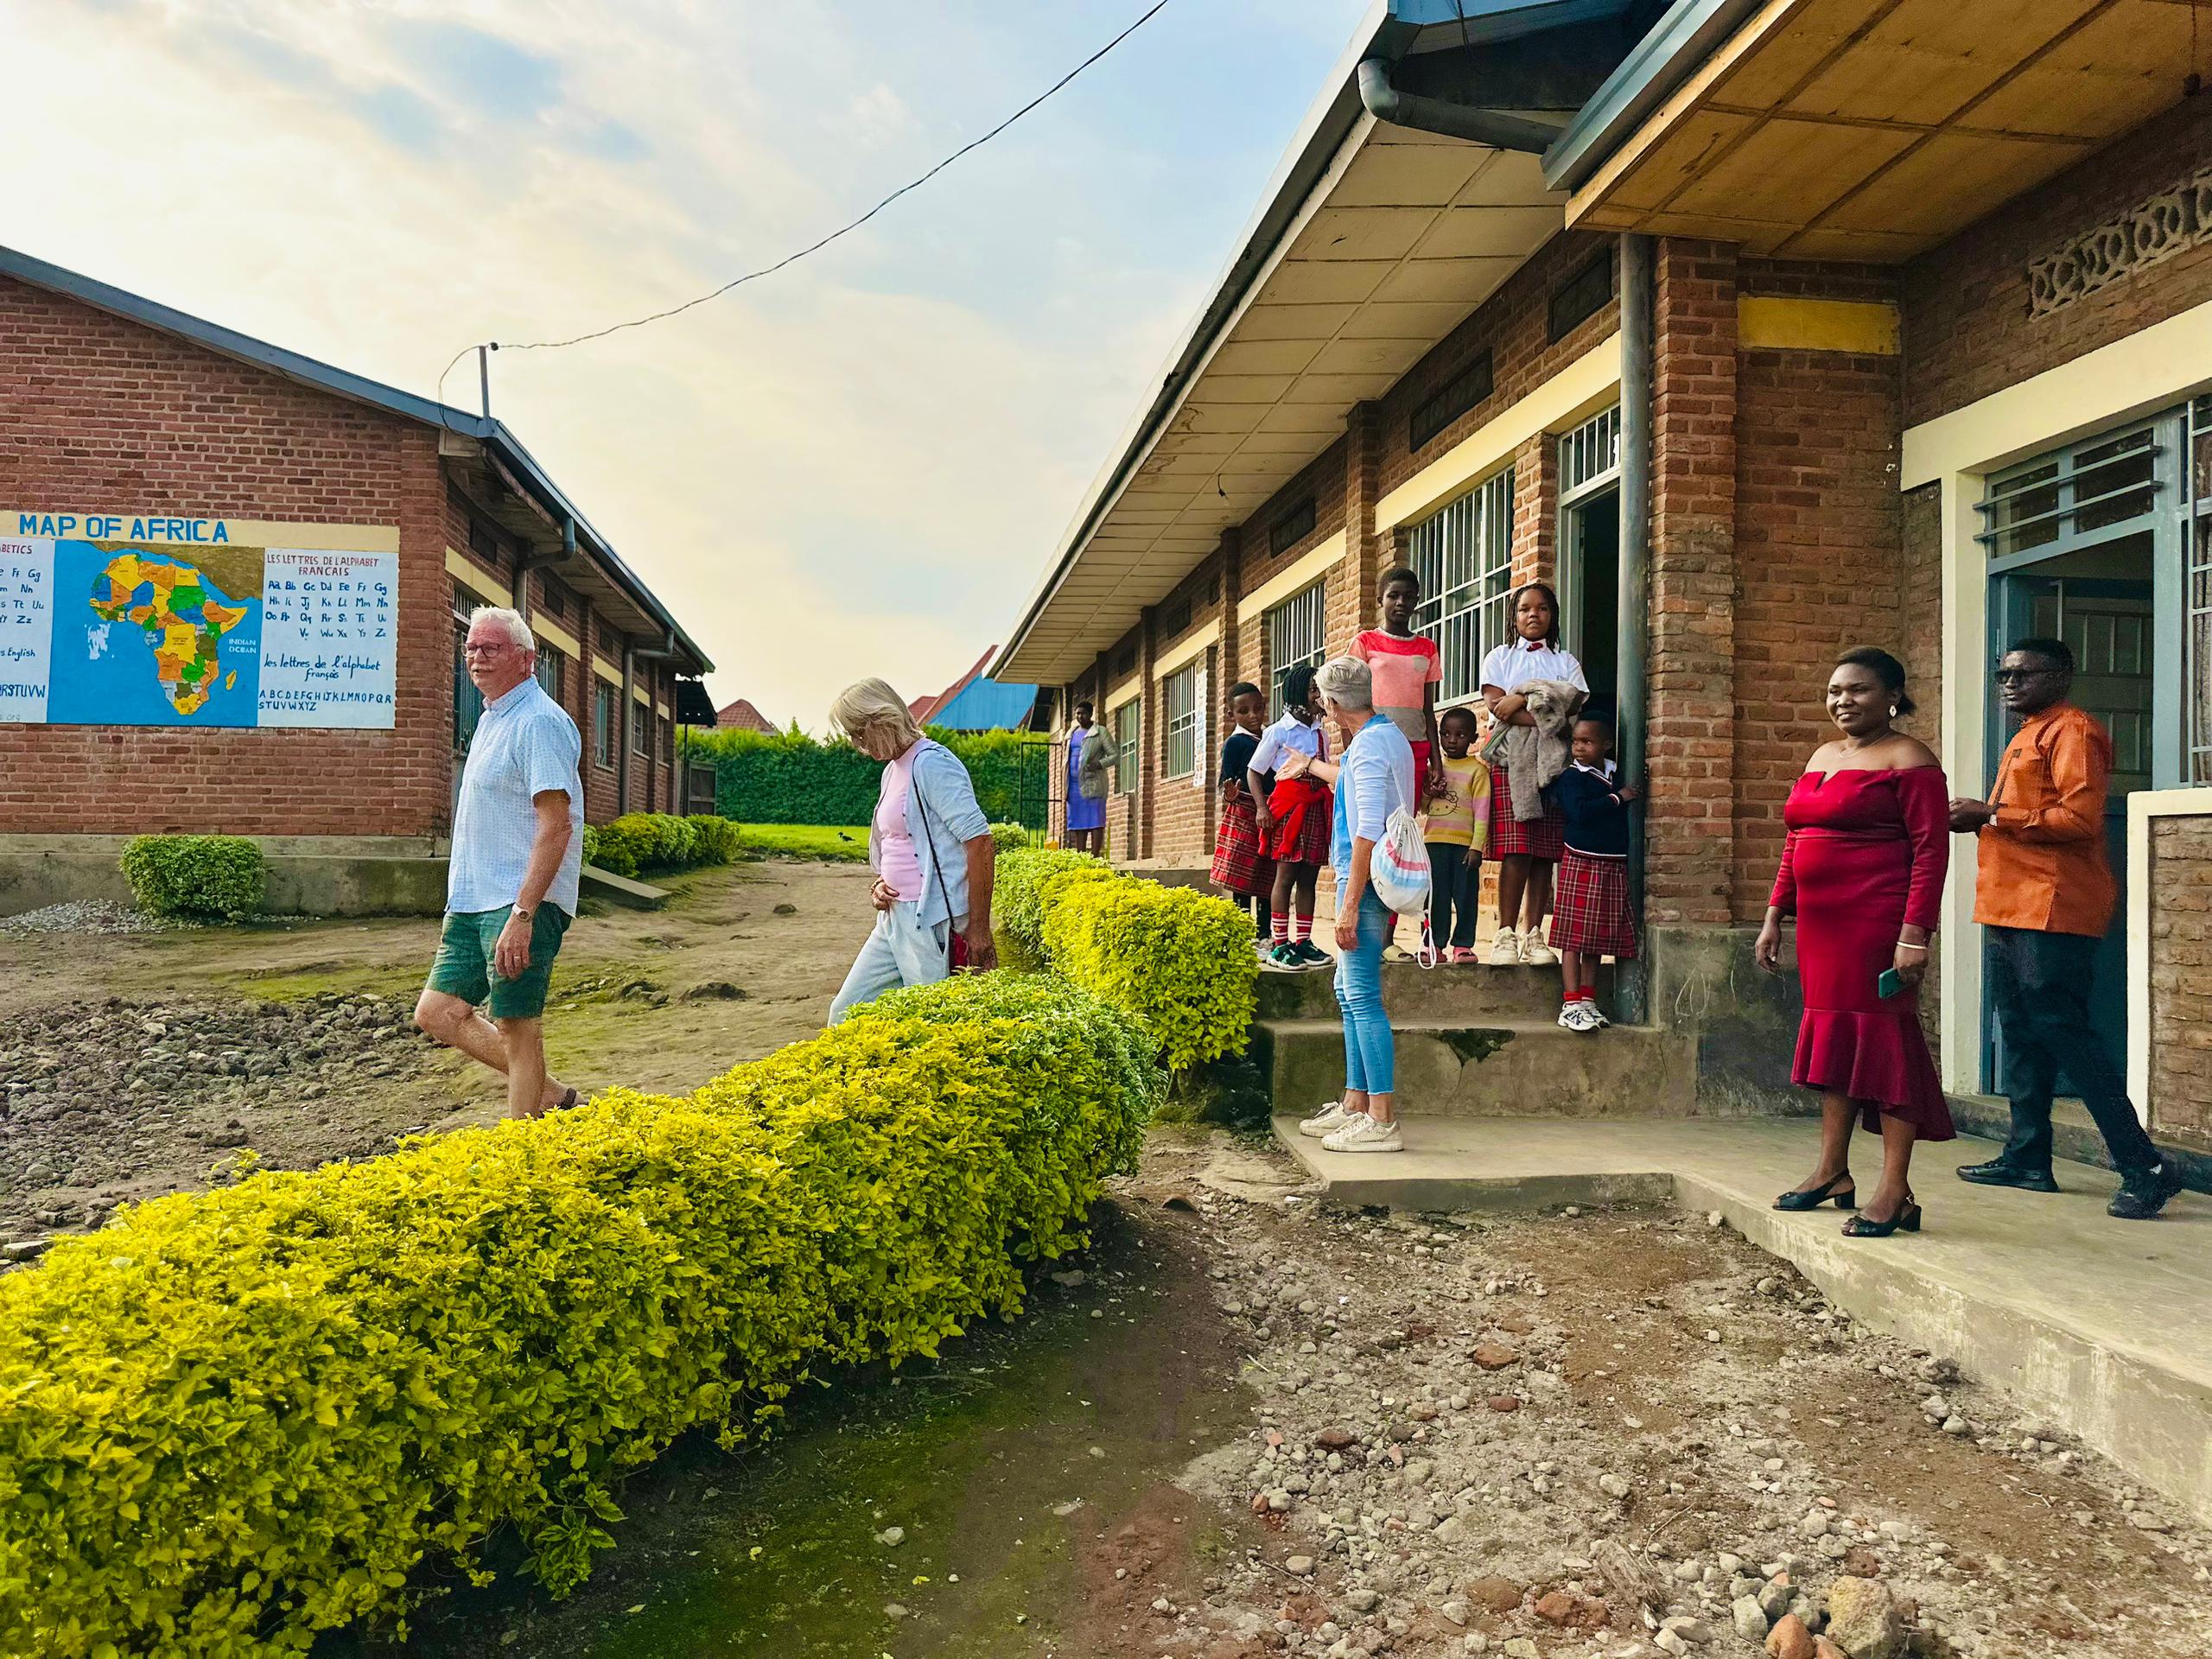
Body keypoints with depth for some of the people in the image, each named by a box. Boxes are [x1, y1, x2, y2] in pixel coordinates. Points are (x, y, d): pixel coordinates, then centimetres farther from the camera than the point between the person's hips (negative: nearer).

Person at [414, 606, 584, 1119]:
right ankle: (552, 1096, 19)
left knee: (517, 1029, -4)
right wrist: (457, 910, 24)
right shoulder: (492, 720, 18)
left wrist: (522, 914, -27)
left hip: (520, 904, -10)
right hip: (475, 904, 10)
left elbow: (556, 826, -21)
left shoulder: (539, 721, -13)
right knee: (436, 1011, 11)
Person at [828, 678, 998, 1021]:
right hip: (895, 918, 10)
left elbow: (978, 838, -19)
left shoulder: (930, 763, -13)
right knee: (846, 1013, 10)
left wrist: (978, 928, -19)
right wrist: (880, 884, 7)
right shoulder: (892, 770, 17)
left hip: (932, 922, -10)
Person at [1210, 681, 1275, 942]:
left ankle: (1264, 935, 15)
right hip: (1243, 815, -6)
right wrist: (1228, 794, -26)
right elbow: (1225, 781, -6)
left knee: (1267, 878, 8)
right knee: (1242, 881, -5)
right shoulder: (1234, 743, -3)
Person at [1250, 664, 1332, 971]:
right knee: (1285, 877, -5)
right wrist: (1261, 807, -12)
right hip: (1288, 807, -6)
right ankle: (1279, 945, -3)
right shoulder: (1278, 731, -3)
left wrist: (1330, 809, 11)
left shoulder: (1321, 734, 14)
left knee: (1308, 878, 7)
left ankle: (1303, 942, 13)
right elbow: (1253, 771, -2)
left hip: (1316, 809, 6)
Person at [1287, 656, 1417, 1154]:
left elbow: (1368, 832, -23)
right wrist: (1311, 766, 56)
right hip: (1382, 878, 10)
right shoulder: (1390, 734, 16)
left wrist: (1349, 904, -23)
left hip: (1367, 880, -10)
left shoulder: (1368, 744, -15)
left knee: (1363, 997, -9)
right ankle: (1356, 1104, 22)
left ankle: (1383, 1122, -7)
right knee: (1348, 991, 16)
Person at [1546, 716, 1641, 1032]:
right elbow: (1580, 812, -21)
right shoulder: (1571, 777, -6)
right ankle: (1571, 1005, -3)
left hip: (1614, 866, 6)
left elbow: (1623, 818, 25)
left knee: (1598, 940, 9)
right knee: (1574, 938, -5)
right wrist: (1617, 798, -15)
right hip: (1581, 862, -6)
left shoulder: (1616, 776, 12)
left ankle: (1588, 1001, 16)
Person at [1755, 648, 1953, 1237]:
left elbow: (1931, 850, -13)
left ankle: (1895, 1192, 0)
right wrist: (1774, 916, 16)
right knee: (1831, 1034, 12)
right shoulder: (1821, 758, 17)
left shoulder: (1907, 759, -7)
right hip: (1822, 924, 8)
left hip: (1878, 922, -8)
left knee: (1885, 1037, -5)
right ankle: (1832, 1171, 23)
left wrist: (1915, 932, -20)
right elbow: (1795, 844, 20)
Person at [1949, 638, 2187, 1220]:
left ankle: (2143, 1167, -7)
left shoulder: (2071, 731, -8)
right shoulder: (2027, 738, 23)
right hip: (2012, 909, 10)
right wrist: (1980, 820, 11)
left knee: (2062, 1032, -12)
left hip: (2051, 911, -10)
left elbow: (2079, 818, -20)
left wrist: (1993, 814, -17)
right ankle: (2027, 1158, 20)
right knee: (2020, 1034, 12)